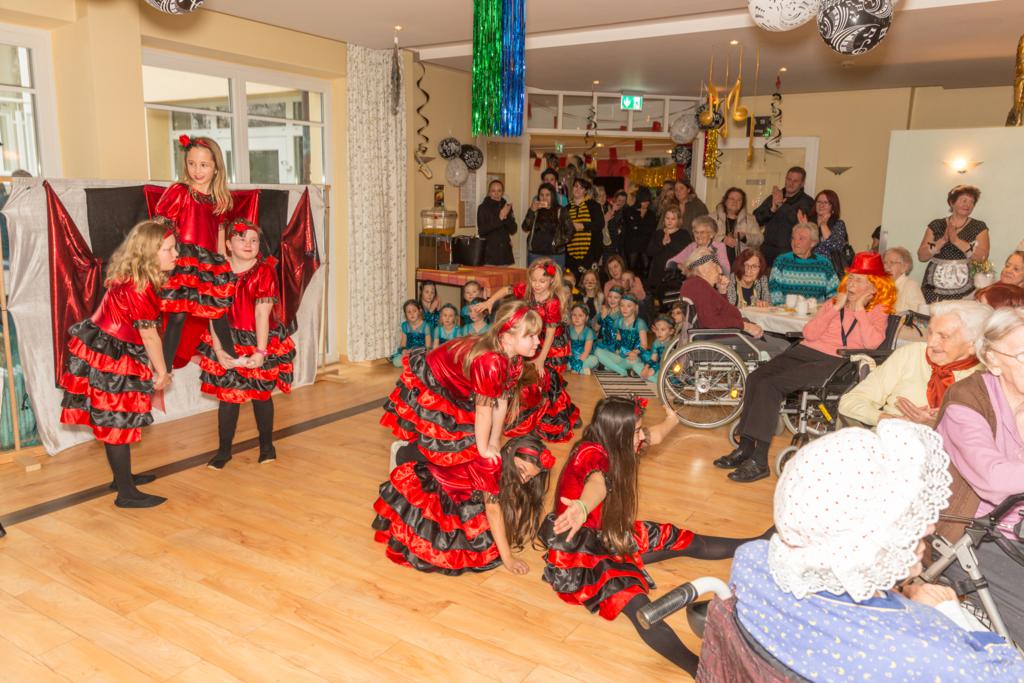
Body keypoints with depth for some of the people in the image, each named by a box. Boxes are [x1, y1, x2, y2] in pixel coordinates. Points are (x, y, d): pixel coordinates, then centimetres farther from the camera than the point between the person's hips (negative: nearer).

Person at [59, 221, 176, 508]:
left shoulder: (129, 277, 5)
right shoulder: (140, 288, -24)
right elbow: (149, 334, -16)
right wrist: (162, 373, -4)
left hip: (99, 352, 9)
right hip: (110, 361, -9)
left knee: (114, 419, 20)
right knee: (118, 423, 0)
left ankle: (123, 475, 36)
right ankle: (126, 494, 10)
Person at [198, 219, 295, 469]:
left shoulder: (264, 271, -10)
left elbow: (262, 313, -16)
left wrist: (260, 351, -18)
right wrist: (218, 350, -13)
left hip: (260, 340, -2)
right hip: (228, 341, 2)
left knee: (261, 393, 11)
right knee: (227, 394, 5)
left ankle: (267, 445, 30)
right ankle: (223, 450, 20)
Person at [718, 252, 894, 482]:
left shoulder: (877, 312, 10)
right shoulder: (833, 303, 23)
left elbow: (872, 343, -11)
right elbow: (809, 333, 9)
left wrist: (859, 309, -4)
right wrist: (835, 308, 4)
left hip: (833, 362, -6)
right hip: (805, 351, 6)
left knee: (769, 385, -28)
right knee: (755, 377, -21)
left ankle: (759, 461, -25)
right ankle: (745, 448, -16)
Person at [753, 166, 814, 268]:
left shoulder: (807, 202, 5)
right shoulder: (772, 198, 17)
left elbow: (800, 221, -14)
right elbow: (756, 218, 9)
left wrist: (781, 204, -11)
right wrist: (772, 210, -8)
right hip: (768, 250, 3)